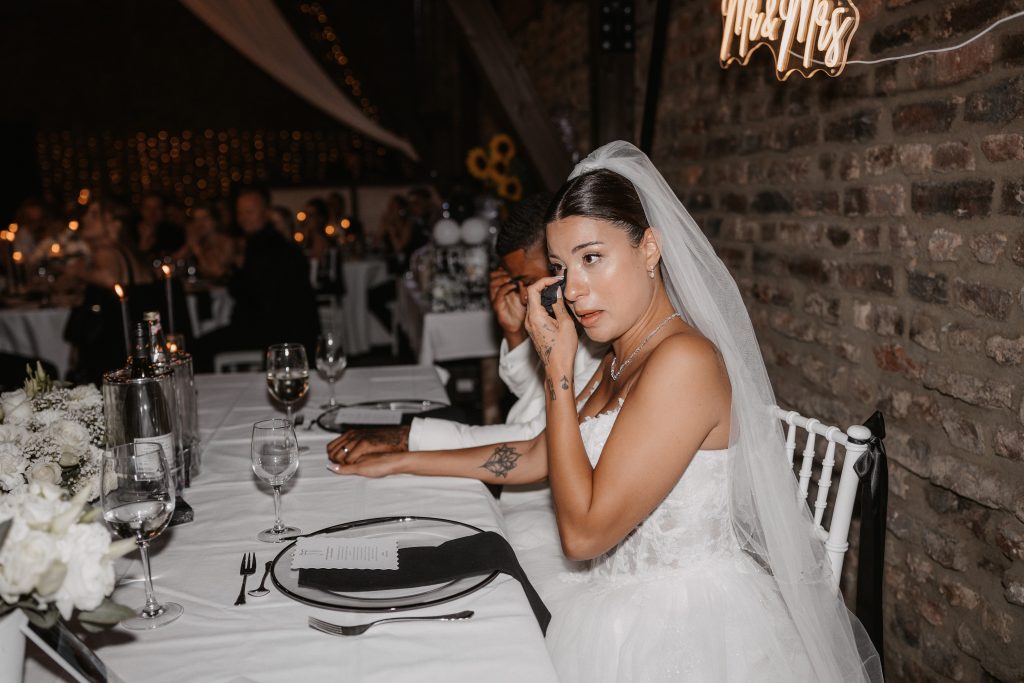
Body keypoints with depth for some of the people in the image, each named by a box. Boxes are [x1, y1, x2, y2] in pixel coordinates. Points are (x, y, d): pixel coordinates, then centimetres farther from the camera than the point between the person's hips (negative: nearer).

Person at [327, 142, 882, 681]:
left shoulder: (684, 361, -24)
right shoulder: (624, 356, 6)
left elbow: (583, 531, -24)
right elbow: (537, 457, 13)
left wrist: (557, 365, -21)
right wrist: (401, 461, 14)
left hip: (683, 619, -8)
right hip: (625, 598, 8)